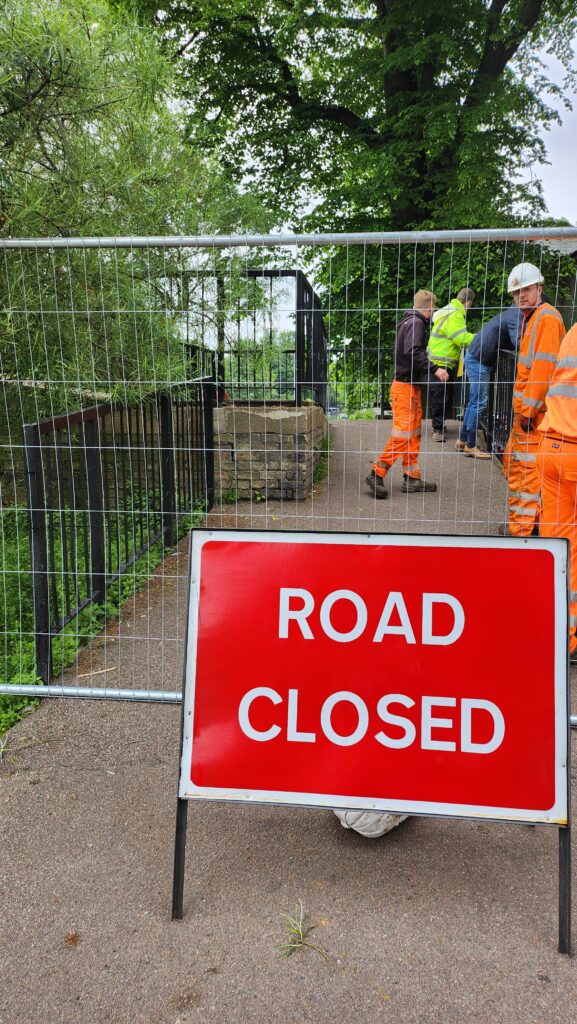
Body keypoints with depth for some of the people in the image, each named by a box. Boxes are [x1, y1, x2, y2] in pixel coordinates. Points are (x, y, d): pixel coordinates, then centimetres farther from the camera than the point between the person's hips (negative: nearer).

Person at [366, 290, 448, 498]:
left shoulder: (410, 321, 18)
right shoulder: (415, 322, -12)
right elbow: (413, 352, -24)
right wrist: (434, 369, -23)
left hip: (410, 385, 10)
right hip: (406, 385, -10)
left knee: (414, 433, 11)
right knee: (403, 434, -10)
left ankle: (412, 478, 15)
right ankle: (377, 474, -7)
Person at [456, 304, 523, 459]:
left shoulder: (513, 313, 15)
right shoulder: (516, 316, -16)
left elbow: (511, 342, 15)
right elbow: (518, 343, -28)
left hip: (475, 358, 10)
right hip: (479, 361, -10)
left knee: (475, 402, 16)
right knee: (479, 403, -6)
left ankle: (463, 440, 24)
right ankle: (470, 446, 0)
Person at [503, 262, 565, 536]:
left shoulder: (547, 318, -13)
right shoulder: (530, 318, 19)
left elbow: (544, 367, -21)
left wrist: (529, 409, -21)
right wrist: (522, 407, 17)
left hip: (536, 410, -10)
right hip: (525, 409, 10)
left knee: (527, 467, -9)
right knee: (512, 460, 17)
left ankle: (522, 529, -5)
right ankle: (527, 518, 28)